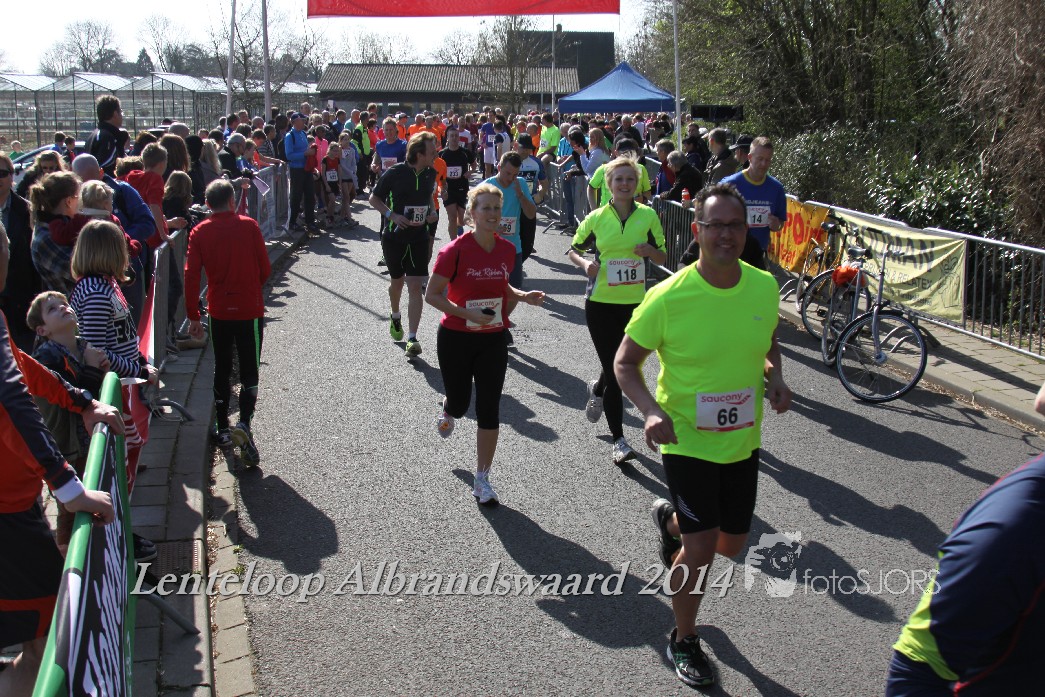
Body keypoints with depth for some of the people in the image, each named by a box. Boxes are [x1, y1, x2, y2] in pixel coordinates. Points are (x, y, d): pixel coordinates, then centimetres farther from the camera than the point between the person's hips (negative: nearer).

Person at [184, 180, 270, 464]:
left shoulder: (199, 232, -2)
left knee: (221, 369, 17)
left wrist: (193, 316, 0)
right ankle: (244, 424, -19)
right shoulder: (249, 226, -6)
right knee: (249, 372, 2)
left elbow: (191, 276, -6)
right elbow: (265, 269, -4)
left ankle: (222, 429, 23)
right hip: (249, 310, -2)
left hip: (218, 312, 2)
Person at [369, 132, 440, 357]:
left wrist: (432, 213, 0)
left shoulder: (431, 173, 1)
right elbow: (374, 198, -4)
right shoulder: (394, 173, -13)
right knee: (397, 281, 16)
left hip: (419, 237, 2)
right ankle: (395, 317, 47)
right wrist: (392, 215, -19)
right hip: (393, 236, -2)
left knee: (415, 286, -8)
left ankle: (412, 338, -8)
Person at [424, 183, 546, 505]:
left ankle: (482, 480, 11)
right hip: (456, 339, -3)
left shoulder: (507, 249, -1)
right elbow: (432, 294, -13)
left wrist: (523, 296, -2)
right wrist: (467, 313, -24)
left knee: (489, 409, 0)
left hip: (493, 340, 3)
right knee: (460, 403, 11)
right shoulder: (456, 251, -16)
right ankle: (448, 411, 52)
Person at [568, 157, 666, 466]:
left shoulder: (648, 215, 0)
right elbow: (574, 250, 11)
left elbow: (662, 257, 7)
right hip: (600, 302, -2)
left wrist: (650, 250, -16)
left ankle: (597, 389, 50)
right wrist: (585, 264, -11)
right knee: (614, 371, -3)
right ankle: (618, 439, 6)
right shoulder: (596, 218, -2)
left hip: (635, 302, 2)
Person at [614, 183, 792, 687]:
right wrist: (652, 411, -26)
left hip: (743, 441, 5)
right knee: (701, 548, -5)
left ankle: (670, 520, 52)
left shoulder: (765, 286, -6)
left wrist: (775, 376, -7)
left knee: (731, 545, 18)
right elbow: (625, 363, -10)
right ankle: (683, 641, 22)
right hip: (687, 441, -5)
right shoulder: (668, 297, -20)